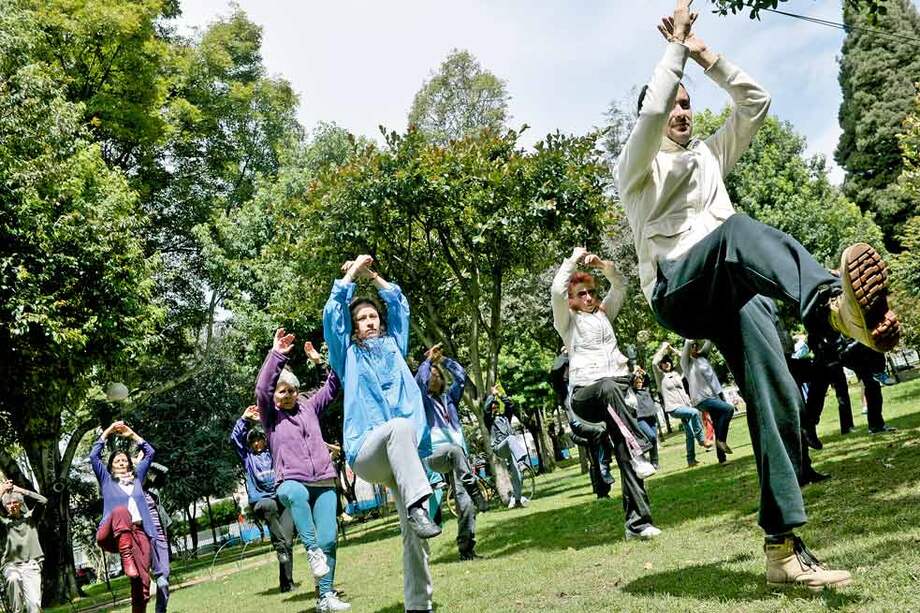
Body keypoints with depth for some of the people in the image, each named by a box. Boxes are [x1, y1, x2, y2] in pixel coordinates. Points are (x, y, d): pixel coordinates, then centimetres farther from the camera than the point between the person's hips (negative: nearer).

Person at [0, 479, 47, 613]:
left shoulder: (29, 517, 12)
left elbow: (43, 501, -2)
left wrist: (20, 490, 1)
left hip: (31, 565, 1)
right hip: (11, 565, 0)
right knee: (13, 579, -36)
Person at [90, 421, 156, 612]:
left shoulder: (136, 477, 27)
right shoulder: (106, 479, 20)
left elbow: (149, 453, 27)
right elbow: (93, 456, 9)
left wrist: (132, 434, 23)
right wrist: (106, 433, 11)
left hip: (138, 533, 3)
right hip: (112, 535, -3)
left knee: (143, 580, -11)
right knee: (121, 511, -38)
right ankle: (126, 559, -46)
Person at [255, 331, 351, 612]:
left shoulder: (309, 407, 19)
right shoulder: (270, 416, 9)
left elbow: (334, 386, 14)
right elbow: (261, 389, -10)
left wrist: (321, 361, -2)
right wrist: (276, 355, -19)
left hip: (323, 483, 3)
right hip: (290, 482, -3)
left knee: (328, 539, -7)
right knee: (295, 495, -41)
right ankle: (312, 550, -31)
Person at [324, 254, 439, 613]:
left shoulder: (394, 345, 24)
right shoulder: (348, 355, 16)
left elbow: (399, 304, 25)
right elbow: (332, 314, 7)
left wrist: (371, 275, 25)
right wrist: (351, 274, 14)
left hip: (405, 453, 4)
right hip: (366, 452, -3)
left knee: (413, 534, -5)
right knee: (401, 425, -38)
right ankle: (417, 506, -46)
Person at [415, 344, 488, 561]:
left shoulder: (449, 397, 25)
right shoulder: (422, 401, 13)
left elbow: (461, 376, 18)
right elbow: (418, 382, -7)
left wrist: (442, 360, 15)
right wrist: (428, 360, 0)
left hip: (458, 453, 4)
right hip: (435, 454, -4)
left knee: (465, 502, -11)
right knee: (455, 451, -41)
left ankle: (466, 548, -9)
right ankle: (474, 489, -40)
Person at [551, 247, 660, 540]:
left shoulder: (604, 313, 27)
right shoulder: (568, 320, 14)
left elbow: (620, 285, 20)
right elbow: (557, 291, -3)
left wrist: (601, 264, 7)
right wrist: (574, 259, 4)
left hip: (619, 386, 3)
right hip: (585, 392, -3)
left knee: (624, 452, -12)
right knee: (608, 387, -40)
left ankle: (637, 521, -18)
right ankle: (639, 449, -44)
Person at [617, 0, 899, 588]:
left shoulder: (710, 154, 33)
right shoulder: (638, 165, 14)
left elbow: (757, 102, 25)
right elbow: (652, 109, -7)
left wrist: (707, 55, 22)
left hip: (730, 288, 5)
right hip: (676, 287, -5)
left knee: (773, 389, -19)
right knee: (738, 227, -37)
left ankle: (783, 546, -22)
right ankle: (835, 304, -69)